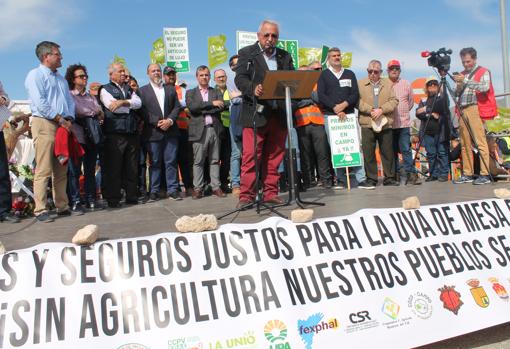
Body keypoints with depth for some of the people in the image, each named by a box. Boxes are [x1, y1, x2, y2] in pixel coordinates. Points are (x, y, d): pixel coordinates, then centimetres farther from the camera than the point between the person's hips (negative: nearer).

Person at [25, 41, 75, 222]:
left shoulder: (61, 78, 24)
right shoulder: (35, 75, 0)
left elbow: (70, 100, 18)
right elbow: (40, 102, -12)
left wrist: (69, 119, 0)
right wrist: (60, 119, -12)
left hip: (63, 126, 7)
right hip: (44, 124, -7)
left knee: (61, 170, 7)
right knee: (43, 170, -10)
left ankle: (62, 206, 13)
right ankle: (40, 210, -8)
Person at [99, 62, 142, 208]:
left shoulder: (129, 89, 21)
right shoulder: (105, 89, 5)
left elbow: (139, 103, 2)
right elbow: (113, 107, -12)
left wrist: (123, 102, -11)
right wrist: (130, 105, -1)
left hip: (132, 133, 5)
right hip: (115, 134, -5)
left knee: (132, 167, 8)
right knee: (113, 167, -2)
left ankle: (132, 196, 16)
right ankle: (113, 199, 4)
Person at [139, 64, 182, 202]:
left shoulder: (171, 89, 16)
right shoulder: (142, 91, 7)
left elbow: (177, 107, 8)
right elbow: (143, 111, -3)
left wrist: (170, 120, -8)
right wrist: (157, 122, -12)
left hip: (170, 131, 2)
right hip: (153, 132, -2)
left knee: (171, 162, 2)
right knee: (155, 163, 2)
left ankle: (172, 190, 6)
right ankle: (154, 191, 9)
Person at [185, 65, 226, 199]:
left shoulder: (216, 92, 16)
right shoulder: (191, 93, 13)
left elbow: (221, 107, -1)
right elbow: (192, 107, -7)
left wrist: (202, 110, -7)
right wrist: (211, 103, -9)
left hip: (214, 129, 2)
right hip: (199, 130, -2)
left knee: (215, 160, 4)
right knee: (198, 161, -2)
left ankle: (216, 187, 8)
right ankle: (198, 188, 2)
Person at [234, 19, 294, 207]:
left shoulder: (285, 56, 19)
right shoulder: (246, 53, 8)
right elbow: (240, 79, -4)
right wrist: (253, 89, -25)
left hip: (279, 114, 4)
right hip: (256, 113, -4)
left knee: (274, 156, 6)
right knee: (250, 156, -6)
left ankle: (271, 193, 13)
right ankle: (246, 195, -1)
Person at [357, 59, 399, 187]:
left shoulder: (388, 84, 13)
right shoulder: (360, 84, 8)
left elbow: (394, 101, 5)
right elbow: (358, 101, -2)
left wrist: (381, 110, -10)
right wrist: (370, 110, -13)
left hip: (385, 123, 2)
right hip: (367, 123, -2)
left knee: (387, 152, 6)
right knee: (368, 153, -2)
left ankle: (389, 178, 14)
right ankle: (371, 179, 7)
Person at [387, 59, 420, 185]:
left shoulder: (406, 84, 8)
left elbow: (411, 101, 16)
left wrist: (403, 112, 12)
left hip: (403, 122, 0)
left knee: (406, 149, -4)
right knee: (392, 150, 6)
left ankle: (411, 174, -3)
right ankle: (395, 174, 14)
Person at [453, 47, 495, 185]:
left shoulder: (483, 72, 5)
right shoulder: (462, 74, 20)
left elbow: (485, 87, -14)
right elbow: (456, 94, 18)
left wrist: (465, 81, -19)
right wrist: (458, 87, -3)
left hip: (475, 109, -6)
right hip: (462, 110, 6)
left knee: (480, 142, -10)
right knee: (465, 143, 4)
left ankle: (485, 175, -11)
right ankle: (467, 174, 8)